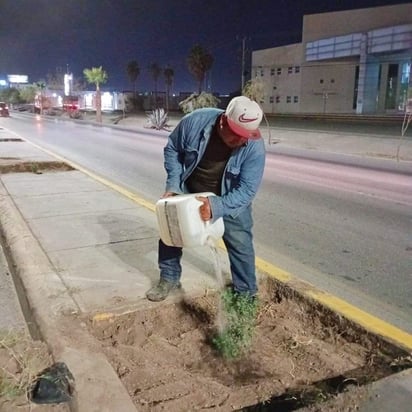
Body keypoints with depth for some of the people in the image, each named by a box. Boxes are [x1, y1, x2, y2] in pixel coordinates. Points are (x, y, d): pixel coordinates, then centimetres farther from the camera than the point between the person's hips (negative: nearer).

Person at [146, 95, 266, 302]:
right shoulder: (195, 121, -29)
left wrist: (216, 207, -43)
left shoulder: (254, 147, -31)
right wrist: (173, 185, -17)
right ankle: (169, 279, 30)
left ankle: (246, 293, 19)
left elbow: (246, 189, -29)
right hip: (188, 190, 2)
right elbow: (172, 149, -11)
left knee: (240, 243, -1)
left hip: (230, 198, -2)